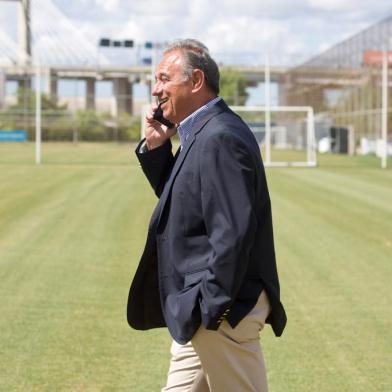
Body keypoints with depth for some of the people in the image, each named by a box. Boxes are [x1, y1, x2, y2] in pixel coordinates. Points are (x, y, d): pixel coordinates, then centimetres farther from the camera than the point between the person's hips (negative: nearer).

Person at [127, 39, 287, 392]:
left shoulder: (220, 138, -20)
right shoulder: (202, 133, 12)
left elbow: (232, 232, -25)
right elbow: (178, 200, 20)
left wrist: (209, 308, -22)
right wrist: (154, 149, 6)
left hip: (222, 309, -10)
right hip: (202, 307, 10)